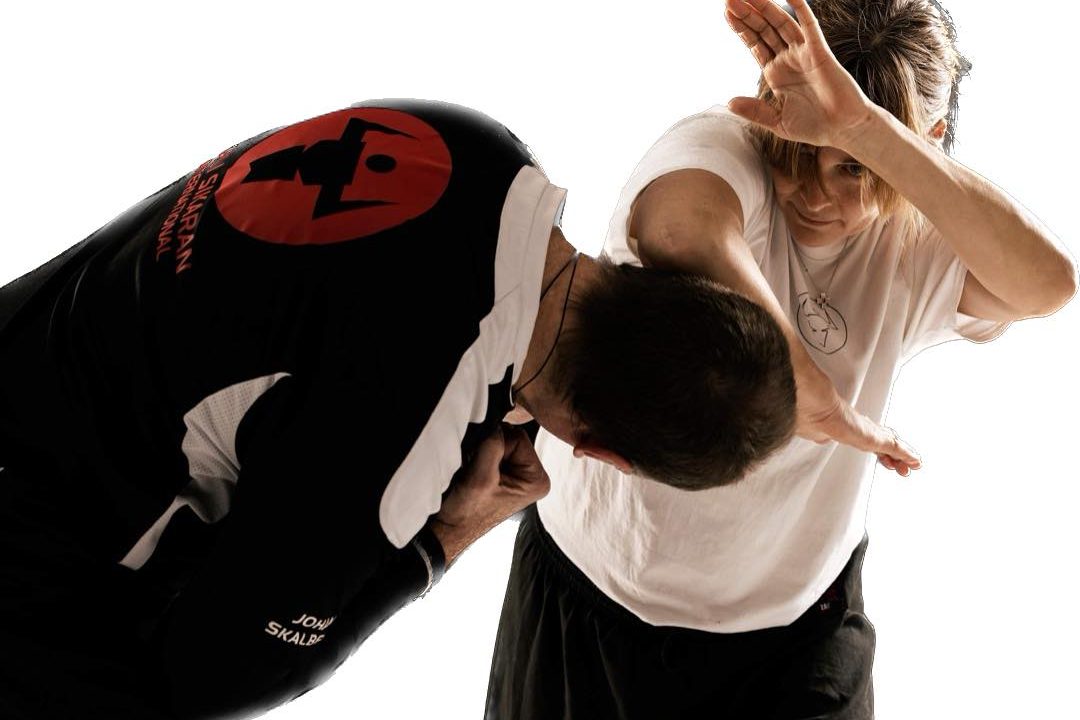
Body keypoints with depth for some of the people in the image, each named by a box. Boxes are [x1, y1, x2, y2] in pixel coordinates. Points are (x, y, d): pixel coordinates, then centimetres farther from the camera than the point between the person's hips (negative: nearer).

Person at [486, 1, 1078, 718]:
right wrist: (812, 396, -41)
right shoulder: (720, 146, -21)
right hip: (591, 583, -1)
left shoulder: (913, 249, -10)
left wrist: (862, 127, -39)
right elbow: (685, 230, -45)